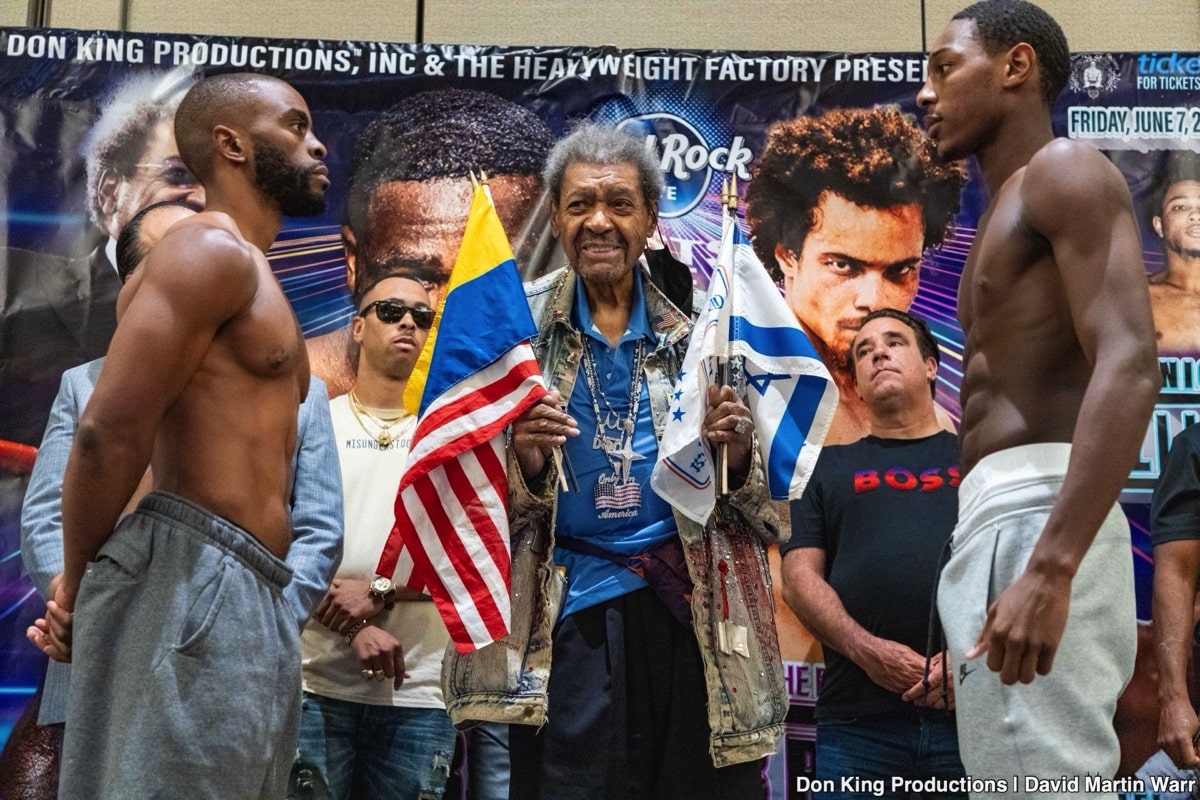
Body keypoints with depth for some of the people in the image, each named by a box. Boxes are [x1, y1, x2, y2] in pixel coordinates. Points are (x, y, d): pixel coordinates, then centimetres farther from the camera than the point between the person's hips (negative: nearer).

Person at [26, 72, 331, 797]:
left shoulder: (253, 275, 23)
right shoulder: (211, 249, -9)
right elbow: (110, 430, -17)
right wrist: (78, 586, -4)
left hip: (252, 598, 9)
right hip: (193, 586, -9)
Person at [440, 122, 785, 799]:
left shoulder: (697, 329, 4)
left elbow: (763, 507, 8)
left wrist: (738, 452, -13)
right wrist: (525, 460, -18)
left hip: (692, 612, 1)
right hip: (568, 614, -1)